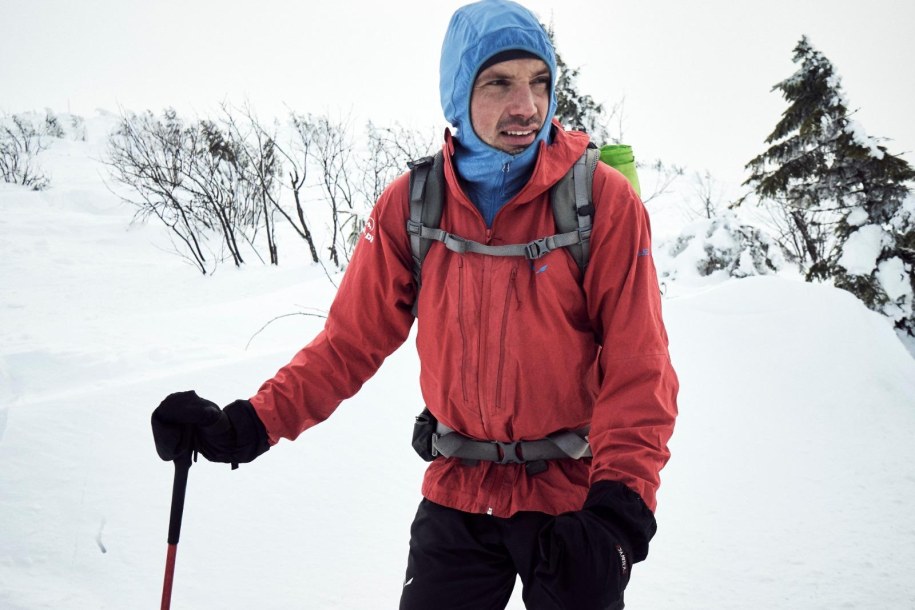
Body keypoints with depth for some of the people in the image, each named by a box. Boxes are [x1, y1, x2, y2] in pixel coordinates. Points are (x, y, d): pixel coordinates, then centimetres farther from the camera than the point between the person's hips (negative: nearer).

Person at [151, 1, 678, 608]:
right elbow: (352, 342, -1)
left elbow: (638, 369, -12)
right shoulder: (411, 205, -4)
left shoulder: (604, 200, -12)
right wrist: (247, 426, -11)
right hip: (456, 497, 2)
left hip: (572, 500, -2)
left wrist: (619, 505, -24)